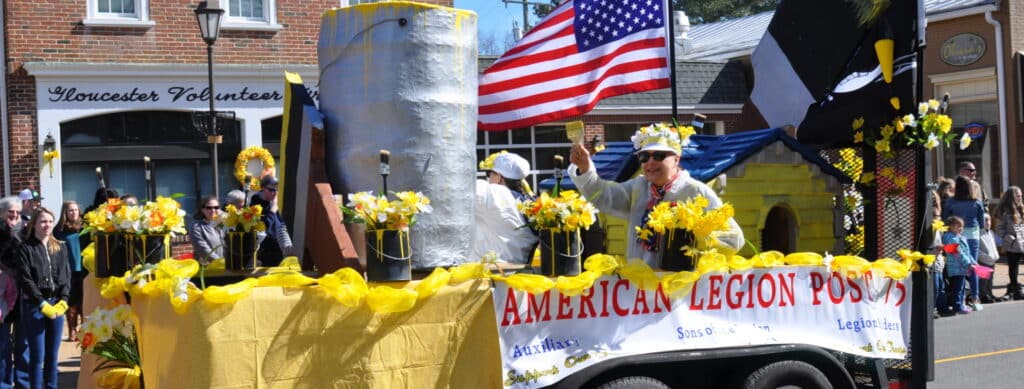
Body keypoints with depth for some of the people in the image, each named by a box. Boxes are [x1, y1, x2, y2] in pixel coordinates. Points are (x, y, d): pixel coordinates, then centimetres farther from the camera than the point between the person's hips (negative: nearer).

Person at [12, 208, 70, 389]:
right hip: (34, 306, -4)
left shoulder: (60, 248, 11)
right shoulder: (25, 249, -2)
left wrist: (63, 301, -6)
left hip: (57, 305, 4)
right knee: (37, 355, -3)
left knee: (53, 354, 8)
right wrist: (43, 304, -13)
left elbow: (66, 276, 8)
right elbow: (25, 280, -8)